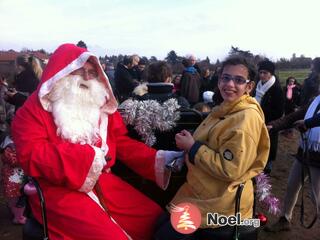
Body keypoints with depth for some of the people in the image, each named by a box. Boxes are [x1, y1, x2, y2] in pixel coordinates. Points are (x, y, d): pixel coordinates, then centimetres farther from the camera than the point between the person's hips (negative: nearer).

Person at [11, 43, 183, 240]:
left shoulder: (101, 103, 11)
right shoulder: (36, 106, -2)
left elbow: (122, 143, 9)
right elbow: (31, 155, -14)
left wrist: (159, 159, -5)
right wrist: (88, 156, -20)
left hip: (102, 182, 5)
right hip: (58, 189, -4)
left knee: (154, 216, -5)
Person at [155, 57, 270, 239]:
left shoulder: (247, 118, -23)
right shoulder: (226, 109, 6)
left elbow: (229, 169, -26)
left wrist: (192, 147, -20)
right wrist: (189, 143, 3)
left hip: (222, 202, -9)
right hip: (203, 192, 9)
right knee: (162, 225, 15)